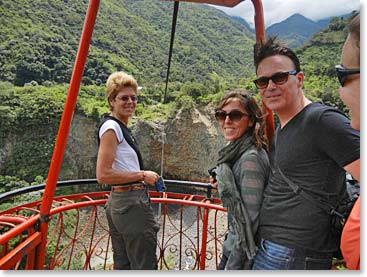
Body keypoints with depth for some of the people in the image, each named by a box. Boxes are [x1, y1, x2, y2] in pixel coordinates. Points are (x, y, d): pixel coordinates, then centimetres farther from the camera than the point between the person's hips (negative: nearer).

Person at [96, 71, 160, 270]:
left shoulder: (119, 127, 14)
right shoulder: (111, 127, -14)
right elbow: (103, 175, -21)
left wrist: (144, 178, 11)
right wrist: (142, 175, -14)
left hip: (117, 203, 10)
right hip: (131, 204, -10)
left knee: (122, 266, 20)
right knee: (145, 267, 3)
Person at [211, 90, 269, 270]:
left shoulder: (250, 158, -23)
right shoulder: (237, 152, 4)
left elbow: (249, 220, -23)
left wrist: (231, 267, -18)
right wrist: (224, 186, 3)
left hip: (243, 254, -8)